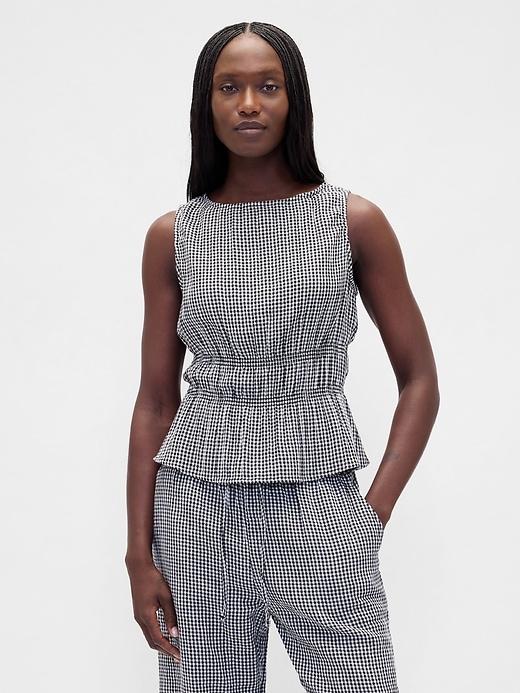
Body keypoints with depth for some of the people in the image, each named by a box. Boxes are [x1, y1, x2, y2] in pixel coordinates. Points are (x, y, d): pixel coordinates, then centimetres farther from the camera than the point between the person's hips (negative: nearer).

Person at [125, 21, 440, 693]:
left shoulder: (355, 221, 1)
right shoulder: (173, 235, 5)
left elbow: (420, 380, 4)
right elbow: (155, 402, 7)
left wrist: (375, 512, -5)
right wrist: (139, 556, 2)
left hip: (316, 498, -1)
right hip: (196, 505, 1)